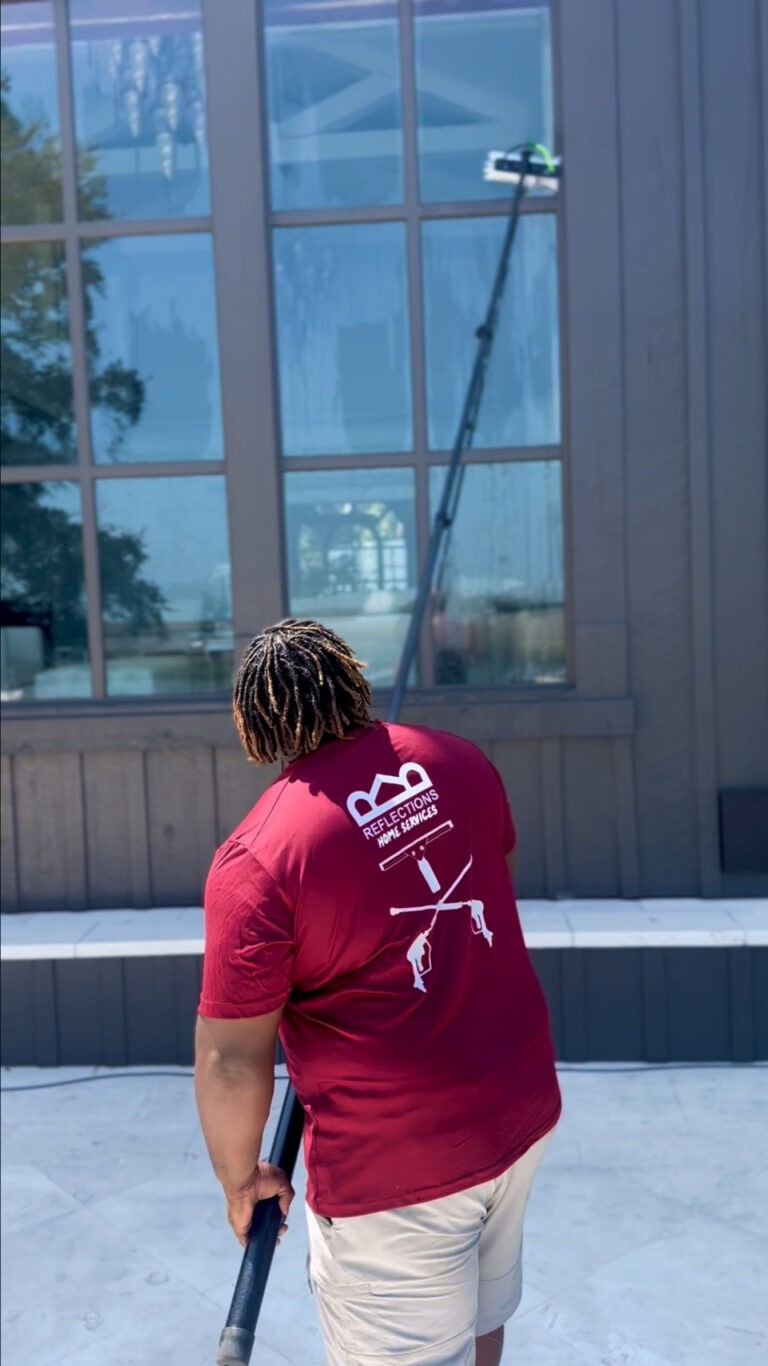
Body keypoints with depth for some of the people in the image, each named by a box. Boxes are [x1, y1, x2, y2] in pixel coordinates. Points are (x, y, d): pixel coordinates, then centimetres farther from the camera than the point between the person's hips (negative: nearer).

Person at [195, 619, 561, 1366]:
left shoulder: (255, 857, -23)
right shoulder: (456, 760, -5)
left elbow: (233, 1058, -18)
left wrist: (240, 1177, -1)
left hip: (394, 1167, -6)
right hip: (523, 1107, 7)